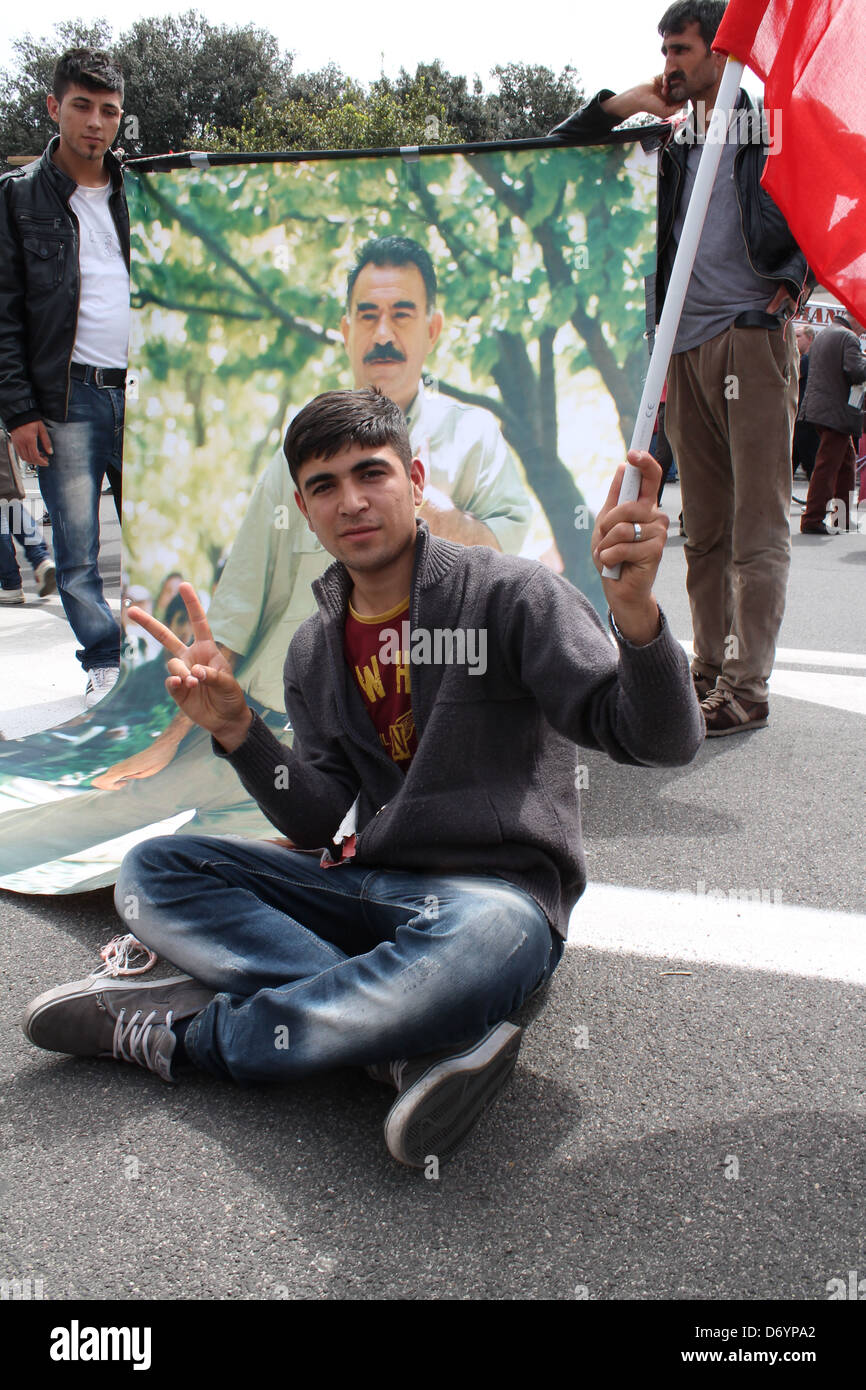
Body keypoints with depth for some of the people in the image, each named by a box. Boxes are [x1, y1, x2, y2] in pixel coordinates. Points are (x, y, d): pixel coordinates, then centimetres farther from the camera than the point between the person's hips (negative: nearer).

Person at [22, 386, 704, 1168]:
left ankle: (183, 1031, -18)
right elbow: (321, 822, 6)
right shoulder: (316, 650, 12)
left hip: (498, 891, -5)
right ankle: (422, 1041, -25)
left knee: (481, 938, -41)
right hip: (366, 888, 5)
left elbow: (663, 743, -15)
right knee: (152, 870, -12)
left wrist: (634, 610, -34)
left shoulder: (509, 593, -6)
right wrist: (236, 730, -10)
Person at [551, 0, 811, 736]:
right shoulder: (670, 141, 18)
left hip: (753, 337, -5)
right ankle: (709, 668, 15)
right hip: (686, 345, 6)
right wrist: (626, 102, 6)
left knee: (758, 525, -7)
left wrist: (795, 281, -10)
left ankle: (747, 687, -7)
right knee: (704, 525, 8)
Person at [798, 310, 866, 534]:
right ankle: (812, 520, -8)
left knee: (846, 459, 18)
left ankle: (843, 518, 21)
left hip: (818, 407, 10)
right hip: (837, 412, -10)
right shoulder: (848, 337, -11)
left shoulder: (822, 335, 18)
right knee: (827, 466, -8)